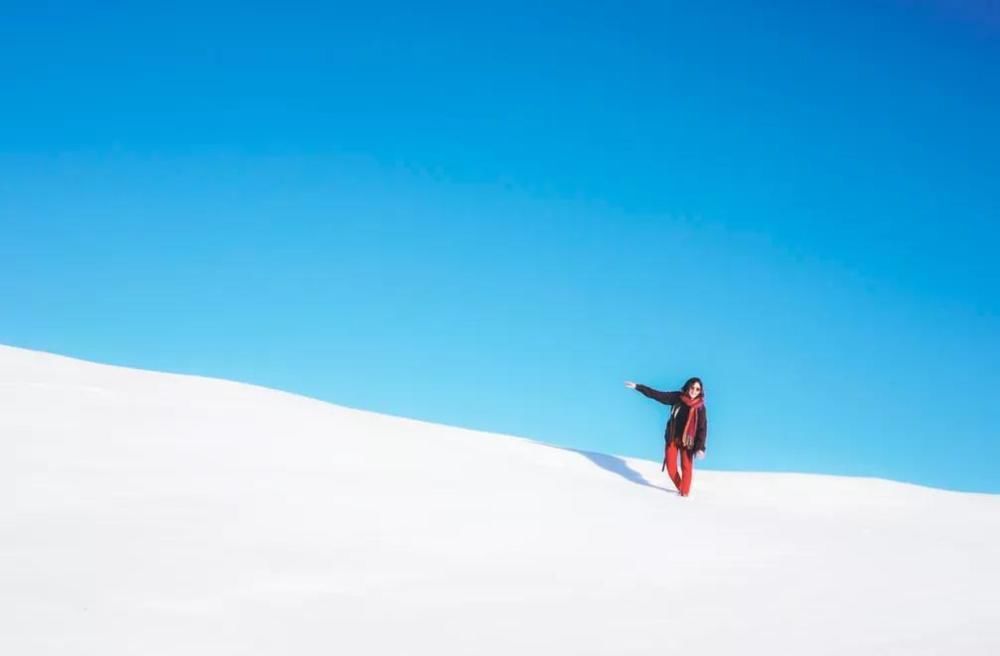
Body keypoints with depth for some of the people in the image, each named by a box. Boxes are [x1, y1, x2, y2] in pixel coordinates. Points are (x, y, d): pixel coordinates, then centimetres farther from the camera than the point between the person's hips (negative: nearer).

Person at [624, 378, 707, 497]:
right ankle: (680, 488, 22)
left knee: (686, 467, -6)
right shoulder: (677, 398, -6)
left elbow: (702, 428, -13)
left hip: (687, 441, -3)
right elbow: (657, 394, 0)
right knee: (670, 466, 3)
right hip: (672, 438, 3)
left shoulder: (700, 407, -12)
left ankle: (685, 493, 8)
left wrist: (700, 447, -22)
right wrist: (637, 387, 0)